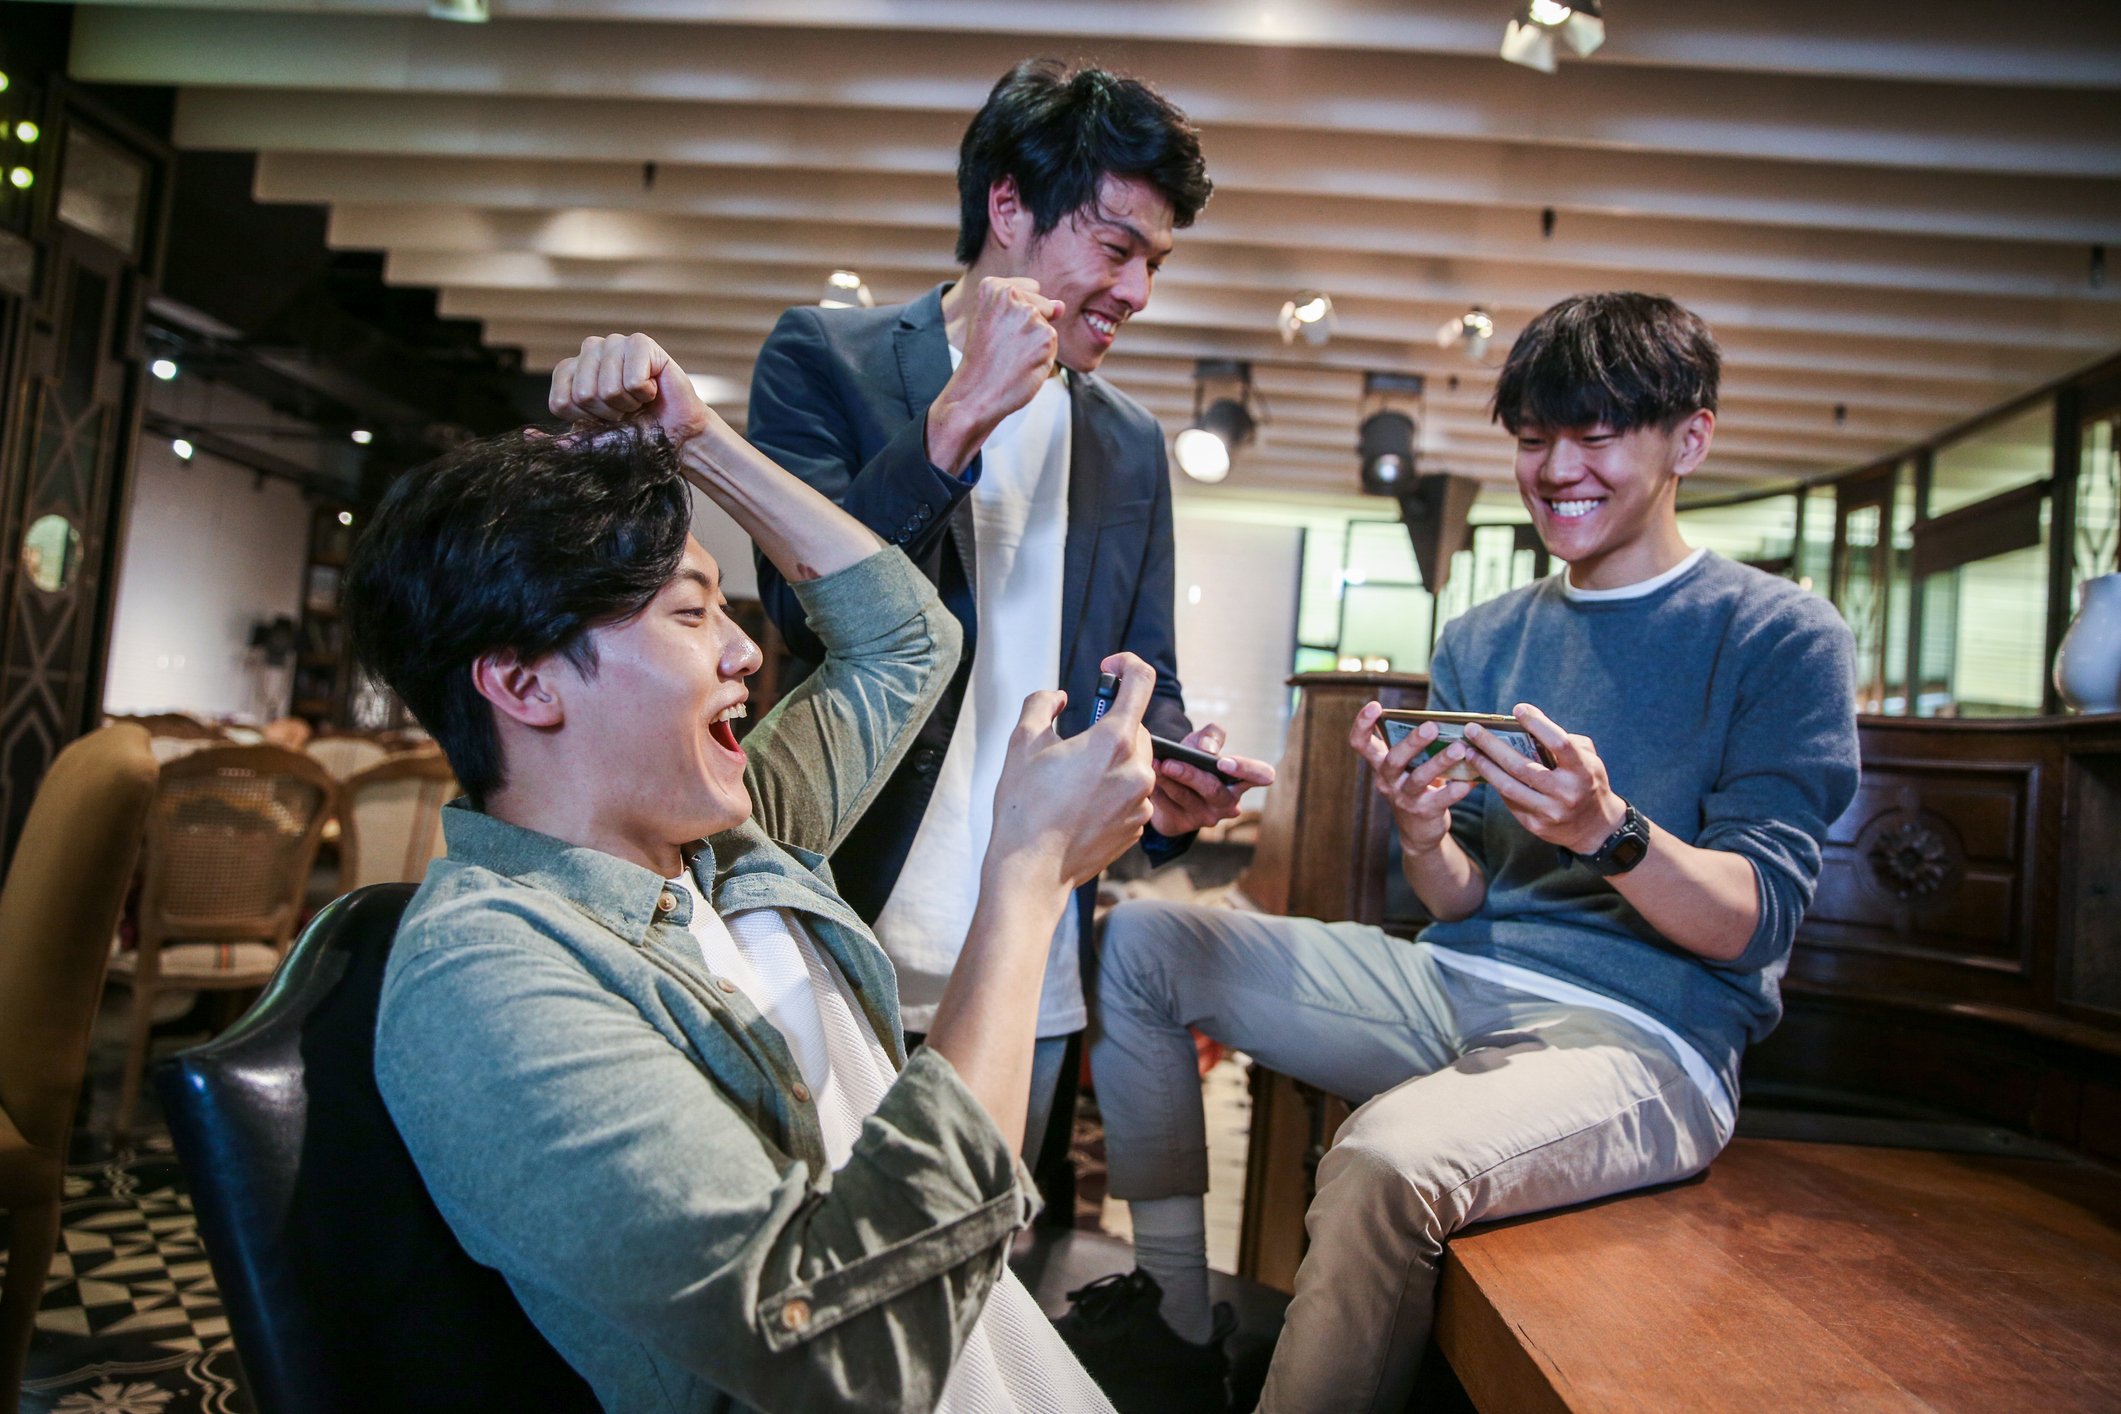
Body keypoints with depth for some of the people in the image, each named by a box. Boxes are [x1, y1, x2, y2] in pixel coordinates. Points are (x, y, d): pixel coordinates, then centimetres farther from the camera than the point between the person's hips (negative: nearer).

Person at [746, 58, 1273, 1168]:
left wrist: (1174, 777, -8)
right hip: (849, 947, -4)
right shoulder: (825, 358, -1)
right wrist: (961, 416, -20)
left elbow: (1143, 680, 14)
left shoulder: (1132, 444, 13)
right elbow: (805, 603, -13)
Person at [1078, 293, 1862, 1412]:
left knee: (1383, 1159, -37)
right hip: (1457, 986, 7)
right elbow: (1460, 906, 9)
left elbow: (1754, 923, -9)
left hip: (1641, 1036, -6)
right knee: (1137, 939, 0)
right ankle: (1175, 1303, 8)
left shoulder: (1785, 638, -3)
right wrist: (1422, 833, -14)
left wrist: (1605, 831, -28)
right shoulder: (1482, 640, 11)